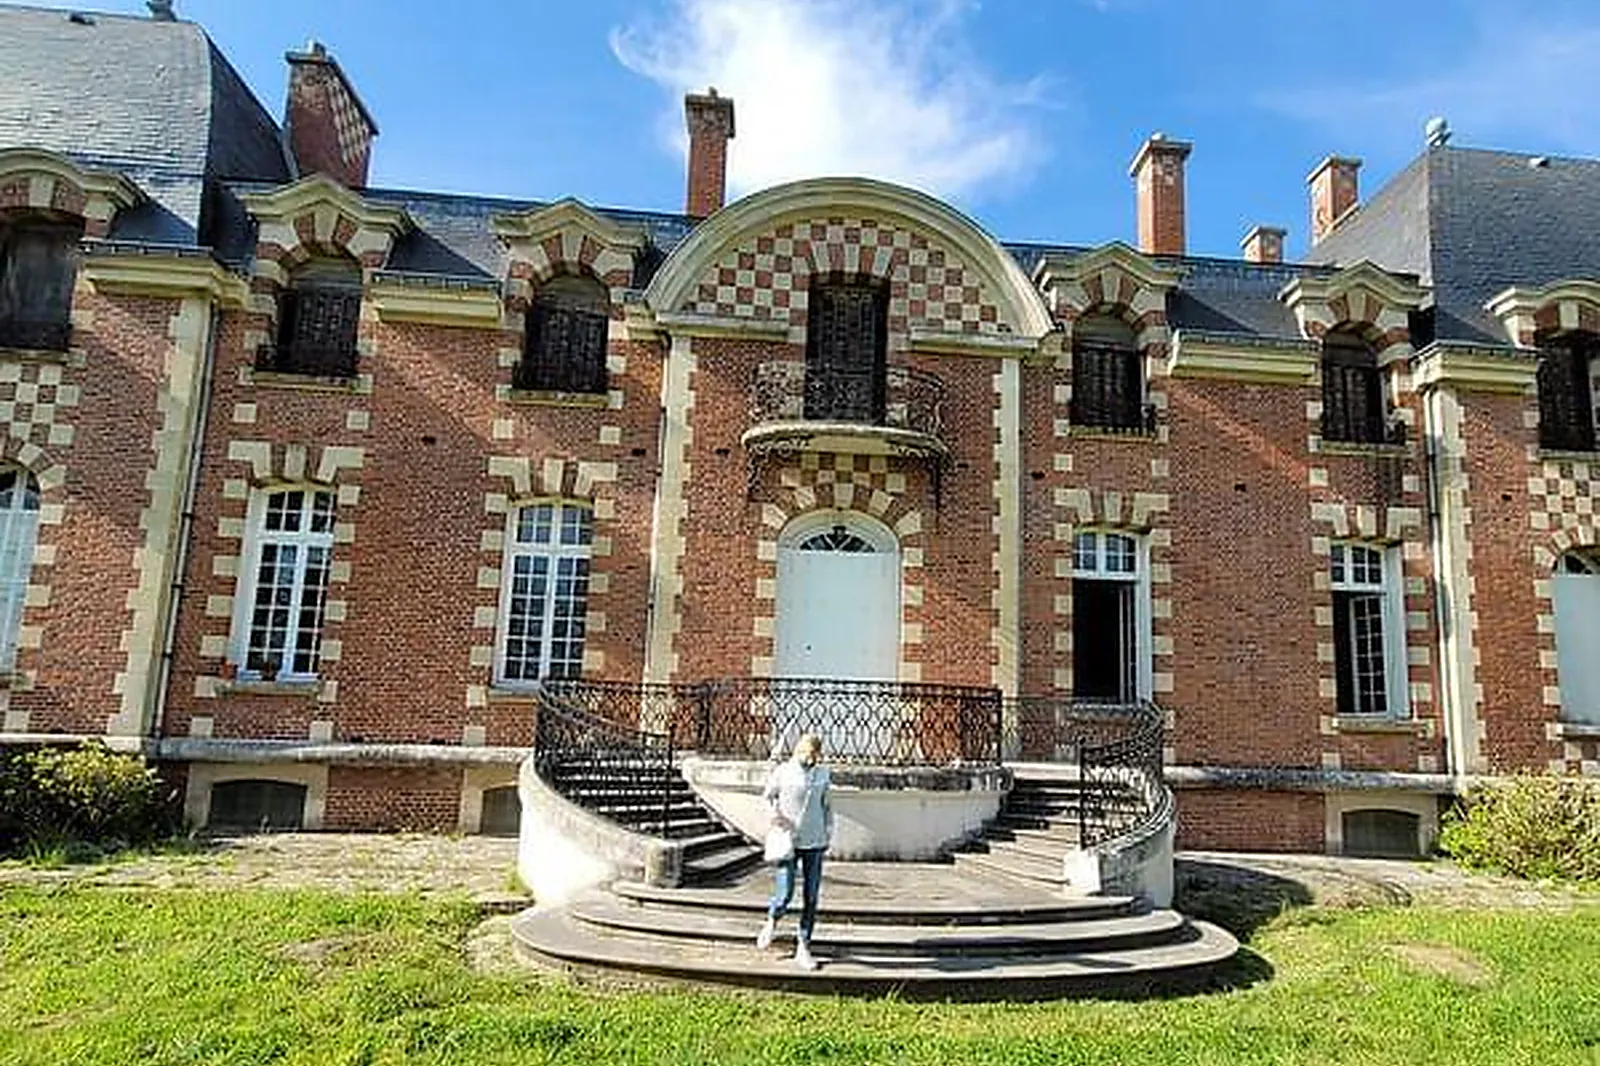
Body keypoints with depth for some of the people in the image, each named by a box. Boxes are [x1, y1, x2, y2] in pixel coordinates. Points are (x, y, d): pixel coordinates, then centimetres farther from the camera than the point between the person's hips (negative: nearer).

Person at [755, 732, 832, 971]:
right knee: (784, 895, -8)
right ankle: (772, 921, 26)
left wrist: (829, 829, 9)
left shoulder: (822, 773, 7)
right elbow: (766, 797, 7)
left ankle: (803, 948, 16)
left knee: (811, 898, 5)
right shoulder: (782, 772, -4)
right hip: (789, 842, -3)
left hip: (814, 843, 4)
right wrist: (774, 815, -11)